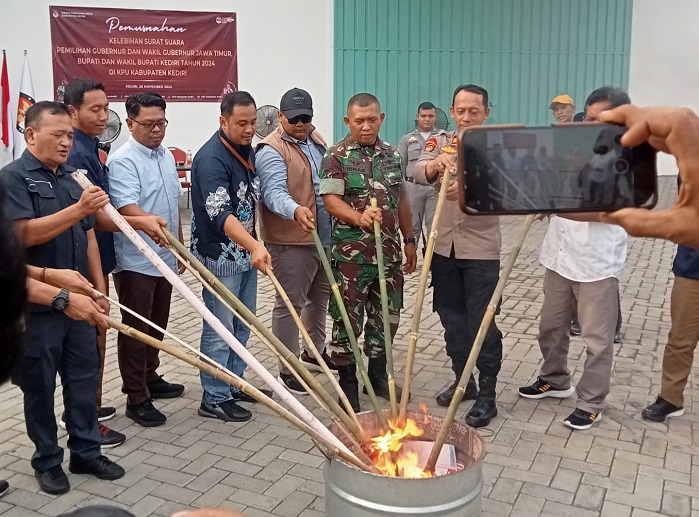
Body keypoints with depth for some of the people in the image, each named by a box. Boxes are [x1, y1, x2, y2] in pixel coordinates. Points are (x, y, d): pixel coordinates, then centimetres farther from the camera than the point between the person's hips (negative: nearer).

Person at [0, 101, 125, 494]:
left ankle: (86, 452, 26)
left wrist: (99, 289, 11)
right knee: (40, 386, 8)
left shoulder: (72, 179, 12)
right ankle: (47, 461, 23)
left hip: (78, 300, 6)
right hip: (36, 304, -6)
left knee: (84, 380, 12)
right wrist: (79, 209, -29)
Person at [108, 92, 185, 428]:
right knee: (136, 328, 1)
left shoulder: (167, 157, 11)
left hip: (164, 258, 8)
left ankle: (150, 379, 34)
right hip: (134, 261, -8)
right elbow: (126, 207, -28)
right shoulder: (122, 161, -15)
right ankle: (136, 398, 10)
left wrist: (179, 247, 20)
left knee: (157, 325, 18)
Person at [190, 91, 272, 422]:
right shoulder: (211, 158, -21)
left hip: (246, 253, 9)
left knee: (243, 324, 18)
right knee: (220, 330, 1)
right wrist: (255, 246, -45)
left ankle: (234, 384, 33)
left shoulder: (247, 150, 7)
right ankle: (214, 399, 14)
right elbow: (220, 214, -32)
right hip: (220, 257, -9)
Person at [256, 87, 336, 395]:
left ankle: (314, 352, 40)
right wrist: (296, 211, -49)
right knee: (290, 304, 1)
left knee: (321, 297, 21)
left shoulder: (315, 139, 12)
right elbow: (274, 193, -30)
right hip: (291, 241, -9)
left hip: (324, 237, 9)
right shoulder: (272, 151, -16)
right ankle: (287, 370, 12)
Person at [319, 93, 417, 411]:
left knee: (387, 315, 14)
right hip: (351, 253, -5)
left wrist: (409, 240, 15)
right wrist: (360, 218, -32)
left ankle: (377, 376, 32)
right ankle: (348, 383, 17)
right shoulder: (336, 157, -6)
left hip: (389, 251, 6)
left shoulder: (391, 154, 10)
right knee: (348, 319, 3)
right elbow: (331, 200, -14)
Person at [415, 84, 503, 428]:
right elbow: (419, 173, -14)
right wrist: (436, 162, -36)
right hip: (444, 247, 4)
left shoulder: (497, 148, -5)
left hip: (480, 249, -4)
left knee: (482, 323, -1)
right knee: (451, 318, 13)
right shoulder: (440, 142, 5)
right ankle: (463, 380, 30)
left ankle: (487, 394, 11)